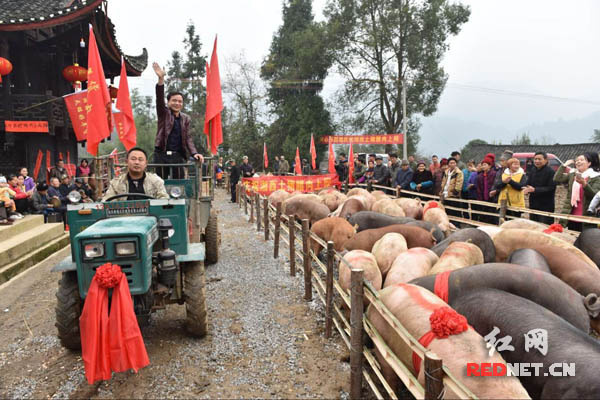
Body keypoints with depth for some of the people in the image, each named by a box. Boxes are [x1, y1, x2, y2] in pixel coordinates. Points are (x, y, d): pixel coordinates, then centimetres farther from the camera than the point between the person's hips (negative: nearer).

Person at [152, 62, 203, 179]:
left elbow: (188, 137, 7)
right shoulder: (164, 113, 3)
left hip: (178, 155, 2)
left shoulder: (186, 119, 10)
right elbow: (160, 99, -13)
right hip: (161, 154, -2)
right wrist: (161, 79, -28)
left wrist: (194, 153, -10)